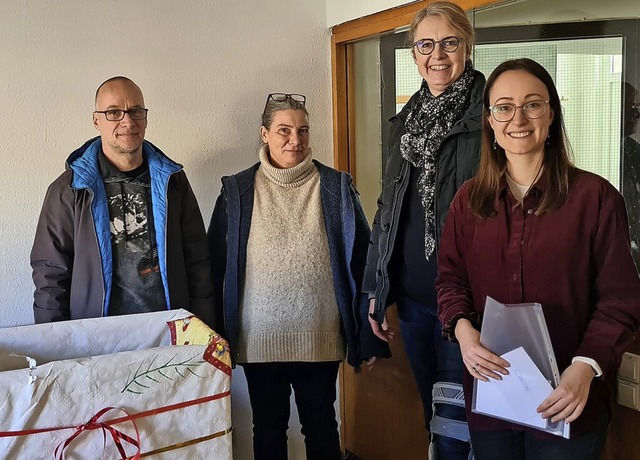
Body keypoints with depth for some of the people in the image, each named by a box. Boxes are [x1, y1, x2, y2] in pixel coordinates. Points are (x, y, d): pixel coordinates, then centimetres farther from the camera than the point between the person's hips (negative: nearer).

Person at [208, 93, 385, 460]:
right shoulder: (237, 191, 1)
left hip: (319, 338, 0)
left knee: (321, 428, 16)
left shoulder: (336, 187, 0)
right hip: (259, 339, 1)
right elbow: (216, 264, 4)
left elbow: (361, 257, 2)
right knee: (268, 430, 16)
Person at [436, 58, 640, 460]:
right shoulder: (470, 199, 5)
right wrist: (463, 328, -13)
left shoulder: (595, 196, -8)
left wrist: (586, 367, -21)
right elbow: (451, 278, 8)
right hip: (489, 393, 3)